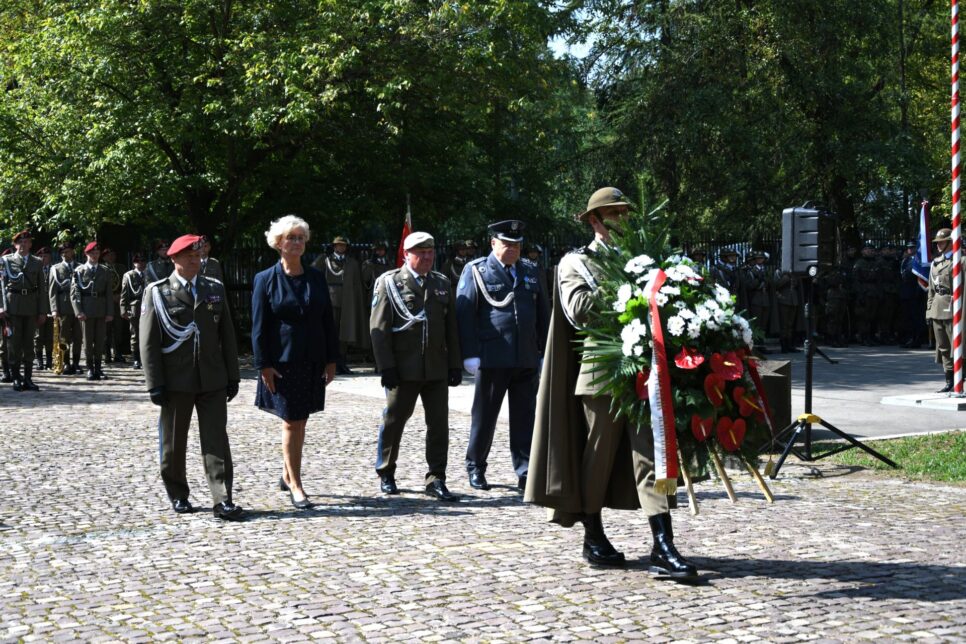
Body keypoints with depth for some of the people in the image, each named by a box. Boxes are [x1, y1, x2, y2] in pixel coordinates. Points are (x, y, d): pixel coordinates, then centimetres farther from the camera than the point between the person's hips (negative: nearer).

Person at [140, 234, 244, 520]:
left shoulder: (215, 289, 10)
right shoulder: (157, 292, -1)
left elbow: (227, 335, 12)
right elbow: (148, 342, -4)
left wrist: (232, 376, 8)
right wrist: (155, 383, -9)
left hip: (213, 380, 2)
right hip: (176, 381, -2)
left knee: (217, 440, -3)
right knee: (174, 442, 8)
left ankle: (223, 500, -3)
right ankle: (178, 495, 23)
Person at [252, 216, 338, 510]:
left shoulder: (316, 278, 8)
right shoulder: (266, 280, -3)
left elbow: (328, 320, 10)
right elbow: (258, 327, -5)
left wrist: (331, 359, 5)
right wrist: (264, 365, -10)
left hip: (312, 361, 4)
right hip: (282, 361, -4)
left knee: (300, 420, 11)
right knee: (291, 421, -4)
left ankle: (286, 474, 27)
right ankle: (295, 486, 2)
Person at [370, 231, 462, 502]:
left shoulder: (442, 284, 13)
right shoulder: (389, 282, -1)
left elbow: (451, 328, 15)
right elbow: (379, 328, -4)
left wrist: (455, 365, 9)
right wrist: (386, 366, -10)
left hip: (437, 368, 4)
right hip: (403, 368, -4)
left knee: (439, 424, 1)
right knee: (394, 420, 7)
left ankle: (436, 480, 7)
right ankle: (386, 475, 23)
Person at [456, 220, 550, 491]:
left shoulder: (531, 271, 14)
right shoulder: (476, 271, 0)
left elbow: (542, 314, 16)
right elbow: (464, 314, -4)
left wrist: (545, 352, 12)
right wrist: (470, 354, -11)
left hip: (527, 359, 3)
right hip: (492, 359, -3)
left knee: (525, 418, 2)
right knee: (484, 416, 8)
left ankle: (526, 474, 5)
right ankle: (475, 468, 22)